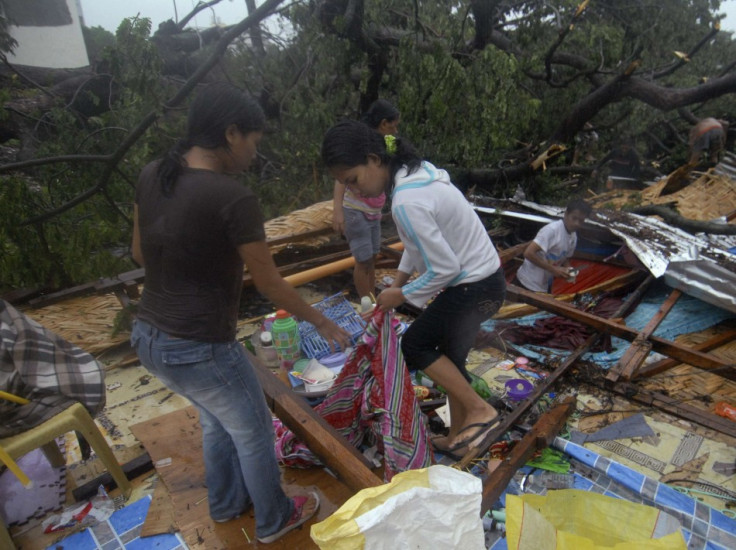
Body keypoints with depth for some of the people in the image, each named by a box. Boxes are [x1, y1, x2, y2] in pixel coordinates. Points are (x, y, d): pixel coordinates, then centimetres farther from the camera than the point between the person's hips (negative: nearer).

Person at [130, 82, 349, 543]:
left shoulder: (152, 176, -1)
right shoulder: (234, 198, -24)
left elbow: (140, 253, 11)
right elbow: (271, 285, -15)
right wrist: (322, 322, 1)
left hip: (149, 336, 8)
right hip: (200, 350, -8)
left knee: (218, 420, 31)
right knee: (254, 432, 18)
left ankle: (227, 503, 54)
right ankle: (275, 520, 44)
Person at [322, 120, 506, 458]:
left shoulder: (406, 201, -28)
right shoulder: (415, 173, 3)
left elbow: (444, 269, -24)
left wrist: (402, 296, -11)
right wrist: (398, 281, 10)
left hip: (474, 288, -10)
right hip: (484, 278, 10)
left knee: (415, 345, 4)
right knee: (450, 359, 19)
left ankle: (479, 410, 10)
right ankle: (458, 438, 35)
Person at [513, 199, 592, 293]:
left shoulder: (573, 238, 3)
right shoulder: (552, 230, -21)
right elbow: (528, 253, -27)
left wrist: (568, 271, -5)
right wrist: (554, 269, -24)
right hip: (528, 284, -8)